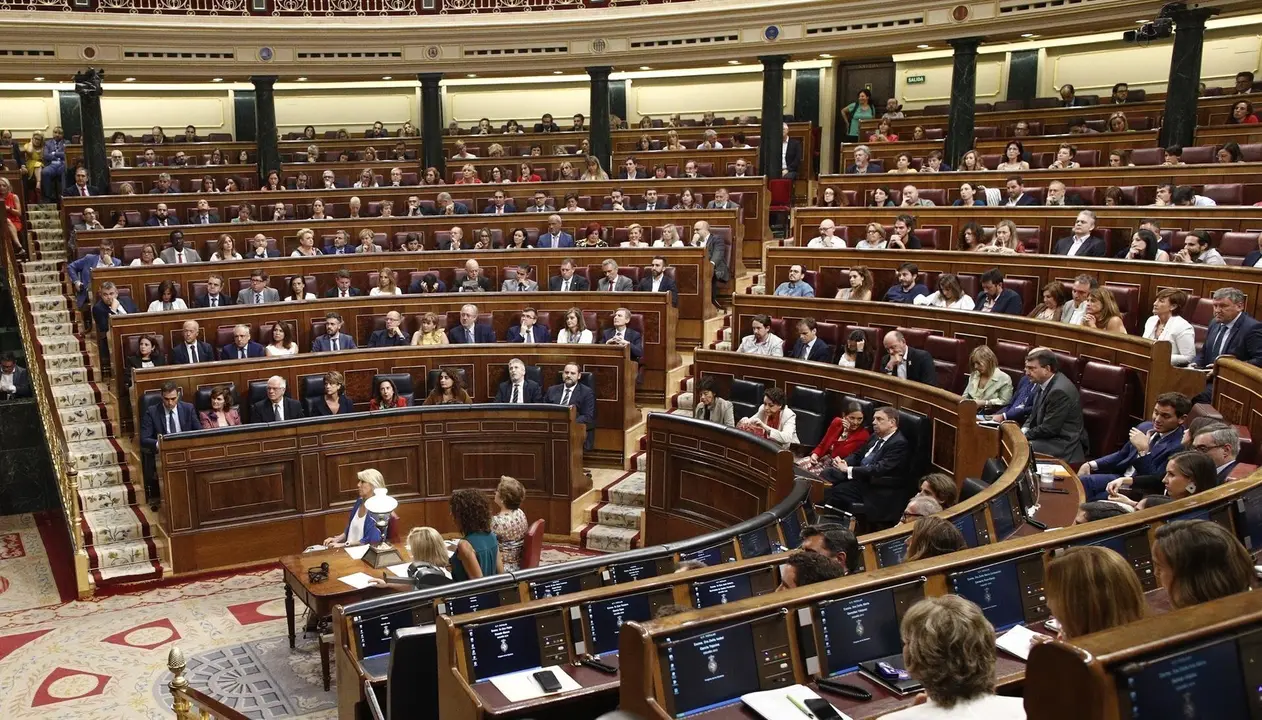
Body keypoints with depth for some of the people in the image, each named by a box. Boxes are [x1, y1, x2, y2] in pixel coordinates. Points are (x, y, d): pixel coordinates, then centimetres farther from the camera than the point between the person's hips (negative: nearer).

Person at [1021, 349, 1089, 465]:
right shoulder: (1043, 382, 2)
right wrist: (1024, 430, -2)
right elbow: (1035, 413, 15)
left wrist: (1024, 436, -11)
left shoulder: (1059, 391, -25)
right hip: (1050, 436, 9)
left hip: (1064, 445, -9)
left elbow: (1048, 429, -22)